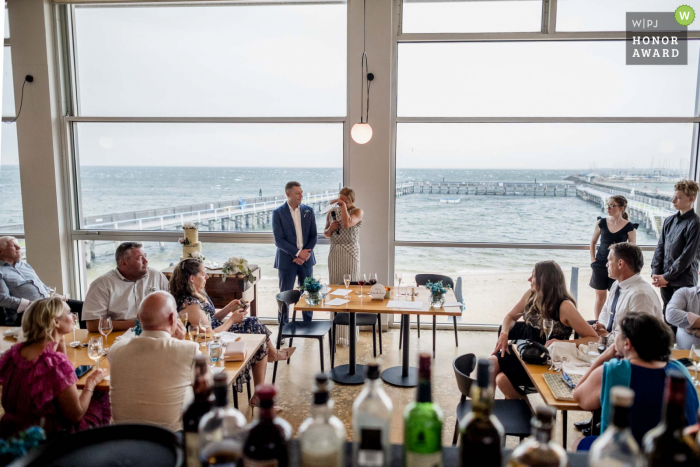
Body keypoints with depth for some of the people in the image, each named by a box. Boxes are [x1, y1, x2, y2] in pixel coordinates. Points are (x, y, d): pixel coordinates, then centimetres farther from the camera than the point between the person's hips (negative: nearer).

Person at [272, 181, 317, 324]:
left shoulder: (309, 210, 4)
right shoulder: (278, 213, -5)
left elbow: (314, 236, 4)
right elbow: (279, 240, -11)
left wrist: (306, 252, -11)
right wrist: (297, 253, -16)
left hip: (306, 259, 3)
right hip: (287, 260, -3)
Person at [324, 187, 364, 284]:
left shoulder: (358, 212, -2)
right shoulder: (332, 212, 10)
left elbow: (347, 224, -23)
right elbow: (326, 234, 19)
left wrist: (343, 205, -15)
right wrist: (330, 229, -3)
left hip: (350, 252, -4)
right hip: (334, 253, 4)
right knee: (334, 284, 4)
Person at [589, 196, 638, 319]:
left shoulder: (630, 227, -6)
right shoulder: (601, 222, 1)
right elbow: (593, 242, 11)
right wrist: (593, 260, 4)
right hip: (600, 265, 2)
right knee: (600, 296, 10)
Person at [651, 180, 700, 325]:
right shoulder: (669, 221, 9)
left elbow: (687, 256, -16)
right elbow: (660, 248, 9)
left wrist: (667, 277, -13)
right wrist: (655, 273, -1)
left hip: (684, 282, -6)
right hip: (666, 281, 6)